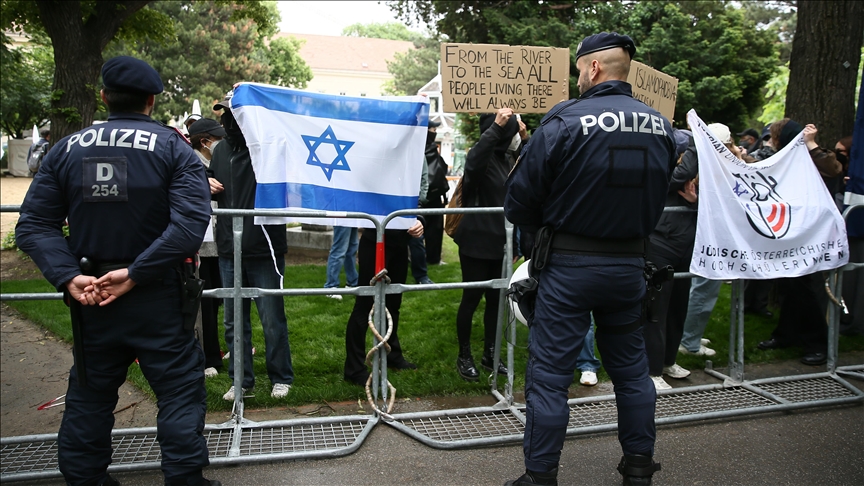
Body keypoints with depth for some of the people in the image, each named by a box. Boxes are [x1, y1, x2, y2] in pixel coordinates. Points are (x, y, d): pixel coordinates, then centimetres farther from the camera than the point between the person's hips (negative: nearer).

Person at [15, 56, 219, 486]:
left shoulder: (67, 149, 4)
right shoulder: (173, 148, -6)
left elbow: (33, 225, -2)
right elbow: (191, 222, -20)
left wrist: (69, 277, -11)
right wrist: (135, 273, -19)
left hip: (90, 296, 4)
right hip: (156, 298, -4)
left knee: (88, 394, 19)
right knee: (180, 389, 8)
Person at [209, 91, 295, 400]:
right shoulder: (222, 150, 13)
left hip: (264, 248, -6)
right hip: (229, 249, 6)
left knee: (272, 319, 5)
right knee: (234, 321, 13)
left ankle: (281, 378, 22)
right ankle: (242, 380, 27)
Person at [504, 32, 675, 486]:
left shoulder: (565, 121, -14)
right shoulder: (660, 126, 3)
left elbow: (520, 201, -10)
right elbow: (657, 198, 14)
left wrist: (542, 228, 8)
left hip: (571, 265, -5)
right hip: (630, 262, 6)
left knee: (548, 374, 4)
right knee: (631, 367, 18)